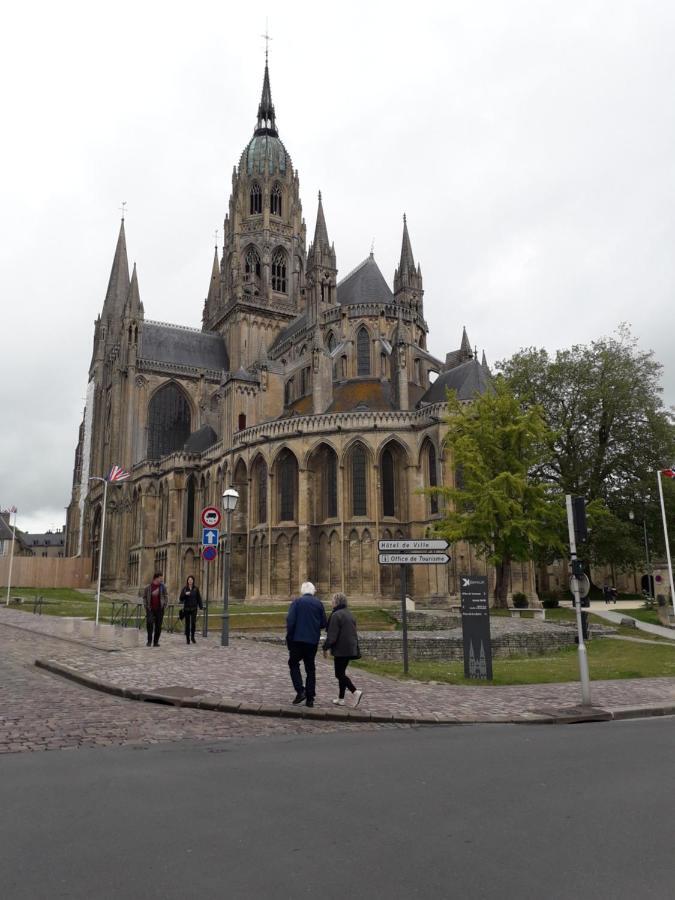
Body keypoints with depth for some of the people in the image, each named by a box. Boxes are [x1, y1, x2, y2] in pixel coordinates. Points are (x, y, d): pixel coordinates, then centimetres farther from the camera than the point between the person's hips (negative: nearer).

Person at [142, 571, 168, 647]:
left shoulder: (163, 586, 3)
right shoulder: (148, 586, -1)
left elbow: (165, 597, 10)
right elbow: (144, 597, 8)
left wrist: (164, 605, 0)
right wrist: (146, 606, 1)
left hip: (159, 609, 2)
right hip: (150, 609, -1)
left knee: (158, 626, 2)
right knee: (149, 623, -16)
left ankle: (156, 641, 12)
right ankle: (149, 640, -1)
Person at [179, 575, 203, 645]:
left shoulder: (196, 589, 4)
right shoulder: (184, 589, 4)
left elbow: (199, 598, 5)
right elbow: (181, 598, 0)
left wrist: (201, 606, -2)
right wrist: (185, 594, -18)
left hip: (194, 608, 0)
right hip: (186, 608, 0)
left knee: (193, 623, -10)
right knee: (187, 623, 3)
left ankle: (192, 637, 9)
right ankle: (187, 638, 11)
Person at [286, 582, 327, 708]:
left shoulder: (297, 602, -5)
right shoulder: (318, 603, 3)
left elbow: (290, 620, -14)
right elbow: (324, 624, 3)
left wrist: (289, 636, -4)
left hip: (298, 639, -3)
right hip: (313, 641, 3)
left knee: (293, 664, 13)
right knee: (310, 668, 12)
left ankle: (300, 691, -3)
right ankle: (310, 698, 11)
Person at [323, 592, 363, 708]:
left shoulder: (336, 615, -15)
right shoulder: (350, 615, 13)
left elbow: (332, 635, -17)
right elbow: (354, 633, 20)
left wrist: (325, 648, -9)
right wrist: (355, 648, 26)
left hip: (341, 649, -9)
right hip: (350, 649, 9)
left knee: (339, 674, -2)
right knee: (342, 672, 16)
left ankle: (355, 692, -16)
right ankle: (341, 698, 19)